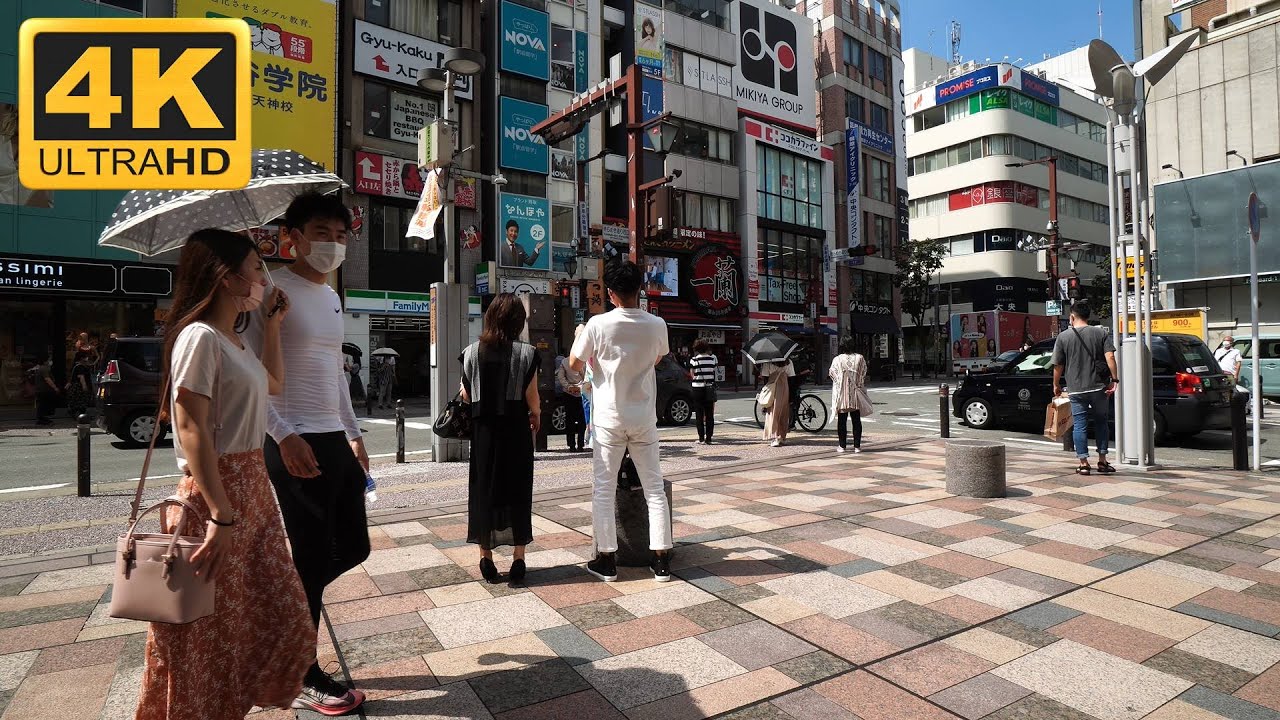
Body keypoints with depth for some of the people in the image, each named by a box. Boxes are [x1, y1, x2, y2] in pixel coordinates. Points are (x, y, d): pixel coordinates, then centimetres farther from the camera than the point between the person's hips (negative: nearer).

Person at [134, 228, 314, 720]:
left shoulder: (233, 339, 12)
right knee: (209, 627, 6)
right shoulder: (200, 337, -16)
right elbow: (191, 431, -21)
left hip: (252, 486, 9)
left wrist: (272, 325, 21)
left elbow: (273, 383, 30)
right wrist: (221, 516, -25)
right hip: (215, 492, -9)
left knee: (275, 610, 14)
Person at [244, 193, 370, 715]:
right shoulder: (274, 290, -9)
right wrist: (285, 436, -20)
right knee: (313, 561, 1)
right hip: (296, 447, -8)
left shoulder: (332, 297, 16)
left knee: (353, 548, 14)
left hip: (337, 443, 8)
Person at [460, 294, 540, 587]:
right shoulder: (526, 353, -9)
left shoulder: (472, 352, -1)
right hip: (516, 430, -2)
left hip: (483, 431, 2)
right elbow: (532, 399, -10)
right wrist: (536, 416, 11)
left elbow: (466, 396, 2)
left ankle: (486, 558, 21)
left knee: (483, 489, 13)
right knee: (517, 490, 8)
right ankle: (518, 560, 12)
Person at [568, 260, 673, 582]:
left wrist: (578, 337, 15)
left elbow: (575, 365, -2)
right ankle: (661, 561, 14)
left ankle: (606, 561, 15)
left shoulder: (598, 324, -12)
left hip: (609, 419, -2)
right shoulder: (657, 325, -4)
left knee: (604, 490, 8)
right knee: (654, 489, 10)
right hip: (644, 419, 2)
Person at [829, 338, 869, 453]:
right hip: (856, 395, 1)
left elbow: (831, 374, 0)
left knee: (841, 421, 5)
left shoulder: (837, 359, -6)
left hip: (841, 395, -1)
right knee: (856, 420, 8)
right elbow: (864, 374, 1)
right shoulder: (860, 358, -3)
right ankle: (857, 446, 8)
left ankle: (842, 446, 6)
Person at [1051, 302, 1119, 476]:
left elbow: (1058, 366, 1)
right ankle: (1102, 461, 16)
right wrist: (1114, 380, -8)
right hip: (1099, 387, 2)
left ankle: (1083, 463, 4)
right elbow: (1110, 357, -10)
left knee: (1080, 425, 3)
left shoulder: (1063, 337, -1)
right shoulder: (1102, 333, 2)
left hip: (1076, 389, -1)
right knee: (1101, 422, 14)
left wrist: (1056, 385, 13)